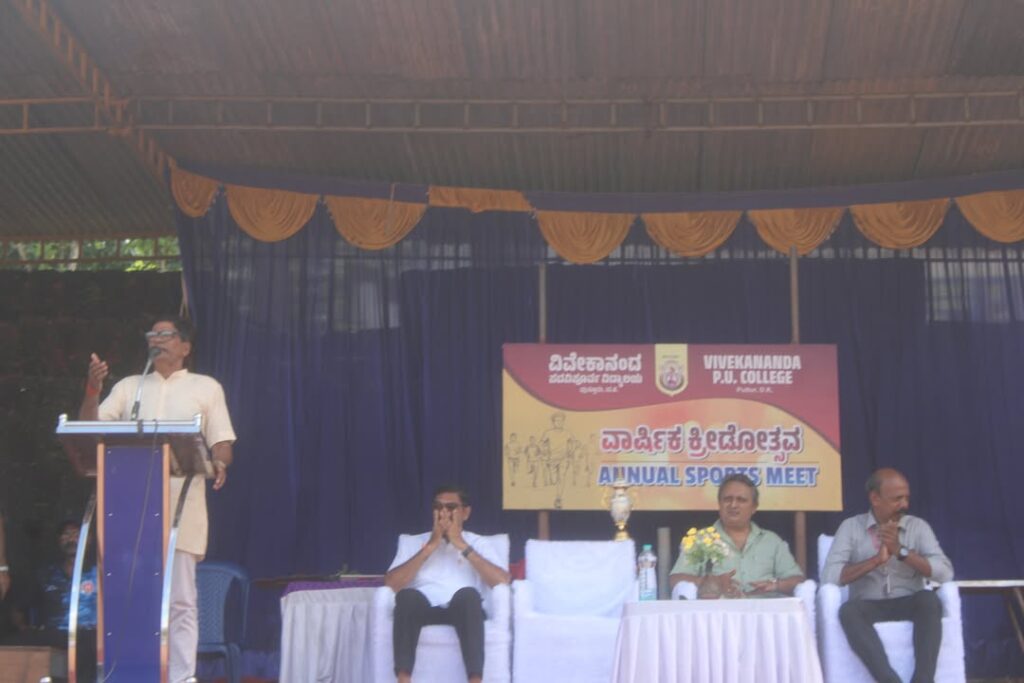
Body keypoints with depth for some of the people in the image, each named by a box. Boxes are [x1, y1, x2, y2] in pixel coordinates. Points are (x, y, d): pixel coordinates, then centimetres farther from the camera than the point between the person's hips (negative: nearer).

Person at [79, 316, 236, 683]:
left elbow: (223, 443, 8)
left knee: (180, 601, -4)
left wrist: (218, 463, -15)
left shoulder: (206, 387, 13)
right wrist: (93, 389, -6)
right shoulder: (130, 386, 19)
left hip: (181, 509, -2)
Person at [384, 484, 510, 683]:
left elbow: (502, 581, -2)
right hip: (423, 609, 1)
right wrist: (431, 546, 0)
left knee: (468, 594, -36)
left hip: (462, 610, 0)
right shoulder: (415, 543, 19)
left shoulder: (478, 543, 17)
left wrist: (462, 545, -2)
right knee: (408, 595, -34)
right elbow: (391, 583, 2)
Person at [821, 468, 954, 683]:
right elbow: (829, 576, -9)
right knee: (849, 610, -33)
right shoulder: (851, 527, 4)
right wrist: (876, 560, -17)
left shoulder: (918, 526, 7)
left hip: (908, 606, 1)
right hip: (868, 607, -1)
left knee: (928, 599, -31)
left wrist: (901, 551, -16)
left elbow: (945, 573, -7)